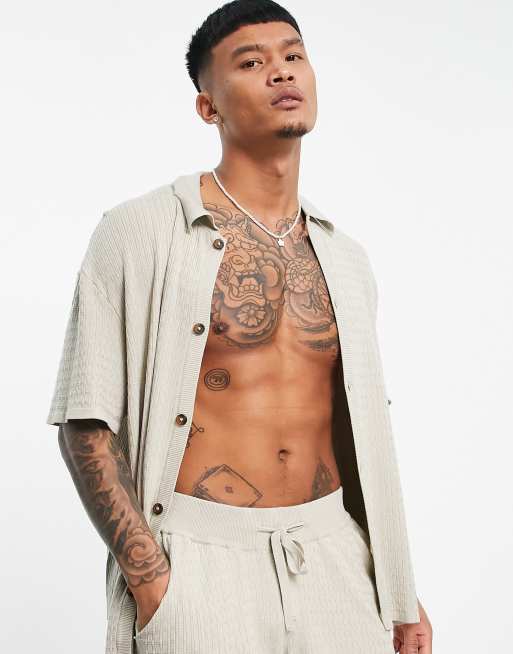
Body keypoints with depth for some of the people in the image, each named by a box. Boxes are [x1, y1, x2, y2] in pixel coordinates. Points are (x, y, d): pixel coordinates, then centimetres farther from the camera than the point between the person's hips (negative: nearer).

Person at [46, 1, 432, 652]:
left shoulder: (346, 261, 9)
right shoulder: (140, 232, -6)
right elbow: (85, 423, -7)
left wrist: (400, 595, 13)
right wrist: (150, 580, -16)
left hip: (332, 555, 4)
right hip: (198, 557, -4)